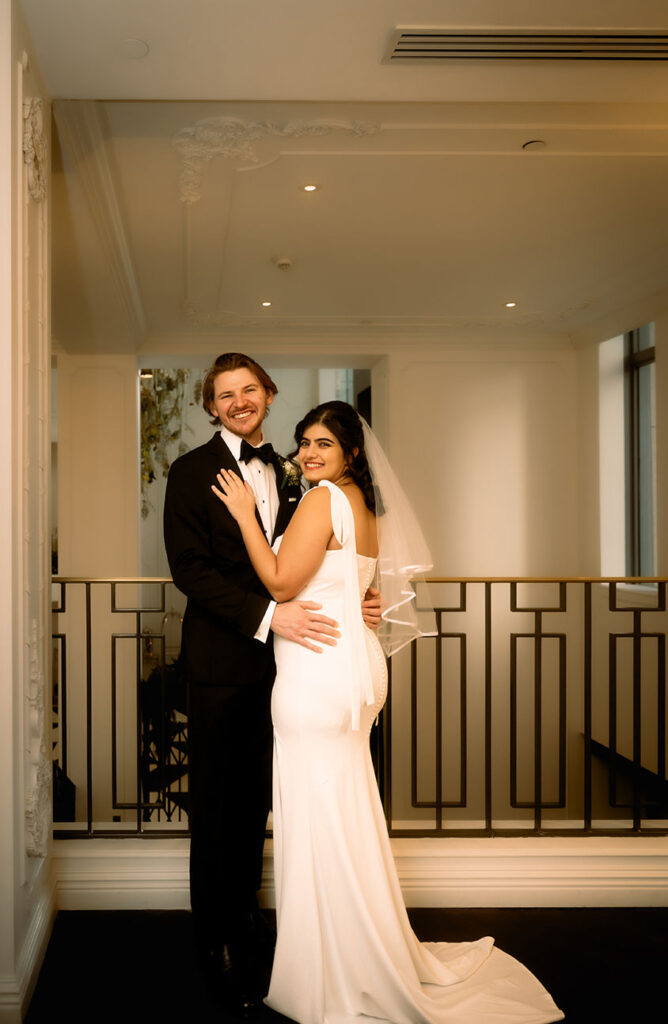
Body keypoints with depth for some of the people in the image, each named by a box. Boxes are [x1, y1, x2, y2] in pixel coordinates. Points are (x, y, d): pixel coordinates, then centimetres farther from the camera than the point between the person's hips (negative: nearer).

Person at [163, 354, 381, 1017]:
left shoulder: (284, 476, 12)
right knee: (216, 803, 5)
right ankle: (216, 943, 20)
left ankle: (244, 916, 32)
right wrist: (268, 615, -24)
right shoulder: (192, 471, -6)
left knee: (254, 800, 16)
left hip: (274, 658, 5)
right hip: (220, 660, -5)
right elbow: (189, 567, -15)